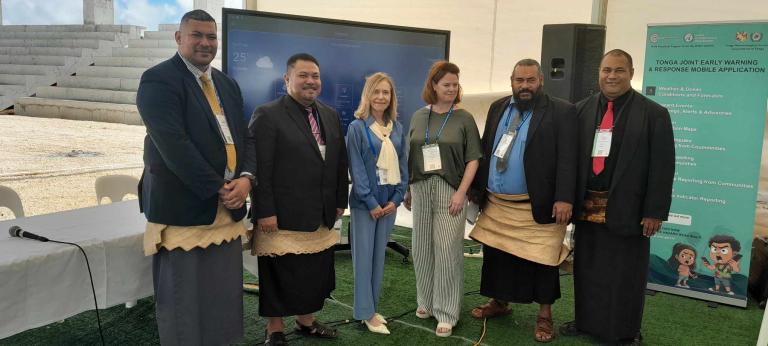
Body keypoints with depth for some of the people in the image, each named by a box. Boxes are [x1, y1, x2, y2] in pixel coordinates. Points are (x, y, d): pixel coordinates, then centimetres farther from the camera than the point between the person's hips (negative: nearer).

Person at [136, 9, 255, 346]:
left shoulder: (227, 84, 15)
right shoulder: (158, 79, -8)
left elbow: (244, 137, 14)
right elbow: (173, 145, -19)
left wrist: (245, 178, -5)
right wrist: (217, 188, -17)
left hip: (228, 209, 7)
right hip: (184, 208, -7)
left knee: (223, 298, 13)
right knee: (184, 301, 4)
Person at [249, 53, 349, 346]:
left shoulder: (331, 116, 11)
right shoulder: (267, 115, -9)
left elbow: (340, 162, 15)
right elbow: (260, 168, -14)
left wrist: (340, 201, 12)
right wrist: (265, 211, -17)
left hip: (321, 217, 6)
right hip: (282, 217, -6)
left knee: (316, 273, 14)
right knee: (279, 275, 7)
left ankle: (307, 321, 33)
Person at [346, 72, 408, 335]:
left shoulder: (397, 129, 7)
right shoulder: (357, 127, -7)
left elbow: (402, 165, 7)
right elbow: (356, 168, -11)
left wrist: (396, 199, -3)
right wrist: (370, 202, -14)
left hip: (389, 201, 5)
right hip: (364, 201, -5)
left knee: (379, 255, 11)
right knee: (364, 255, 0)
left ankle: (372, 307, 23)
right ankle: (365, 313, 10)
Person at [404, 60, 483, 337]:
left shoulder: (464, 118, -1)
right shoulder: (418, 116, 8)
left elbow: (473, 159, -4)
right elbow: (410, 156, 12)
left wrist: (461, 192, -12)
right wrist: (406, 190, 10)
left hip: (450, 190, -3)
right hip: (421, 189, 3)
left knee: (447, 250, -1)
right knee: (422, 248, 10)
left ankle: (446, 313, 10)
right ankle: (426, 301, 28)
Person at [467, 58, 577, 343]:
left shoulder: (561, 112, -6)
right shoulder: (498, 108, 11)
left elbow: (567, 159, -12)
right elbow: (485, 149, 14)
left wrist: (564, 199, -19)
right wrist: (477, 188, 11)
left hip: (538, 206, -5)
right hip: (495, 203, 5)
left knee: (541, 261, 4)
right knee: (496, 255, 16)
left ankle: (544, 316, 21)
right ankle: (499, 303, 35)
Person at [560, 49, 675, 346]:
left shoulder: (654, 114, -5)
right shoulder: (581, 109, 6)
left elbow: (662, 167, -7)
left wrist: (654, 212, -11)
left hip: (627, 210, -3)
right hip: (587, 207, 4)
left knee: (625, 277, 8)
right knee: (586, 271, 16)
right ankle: (586, 321, 34)